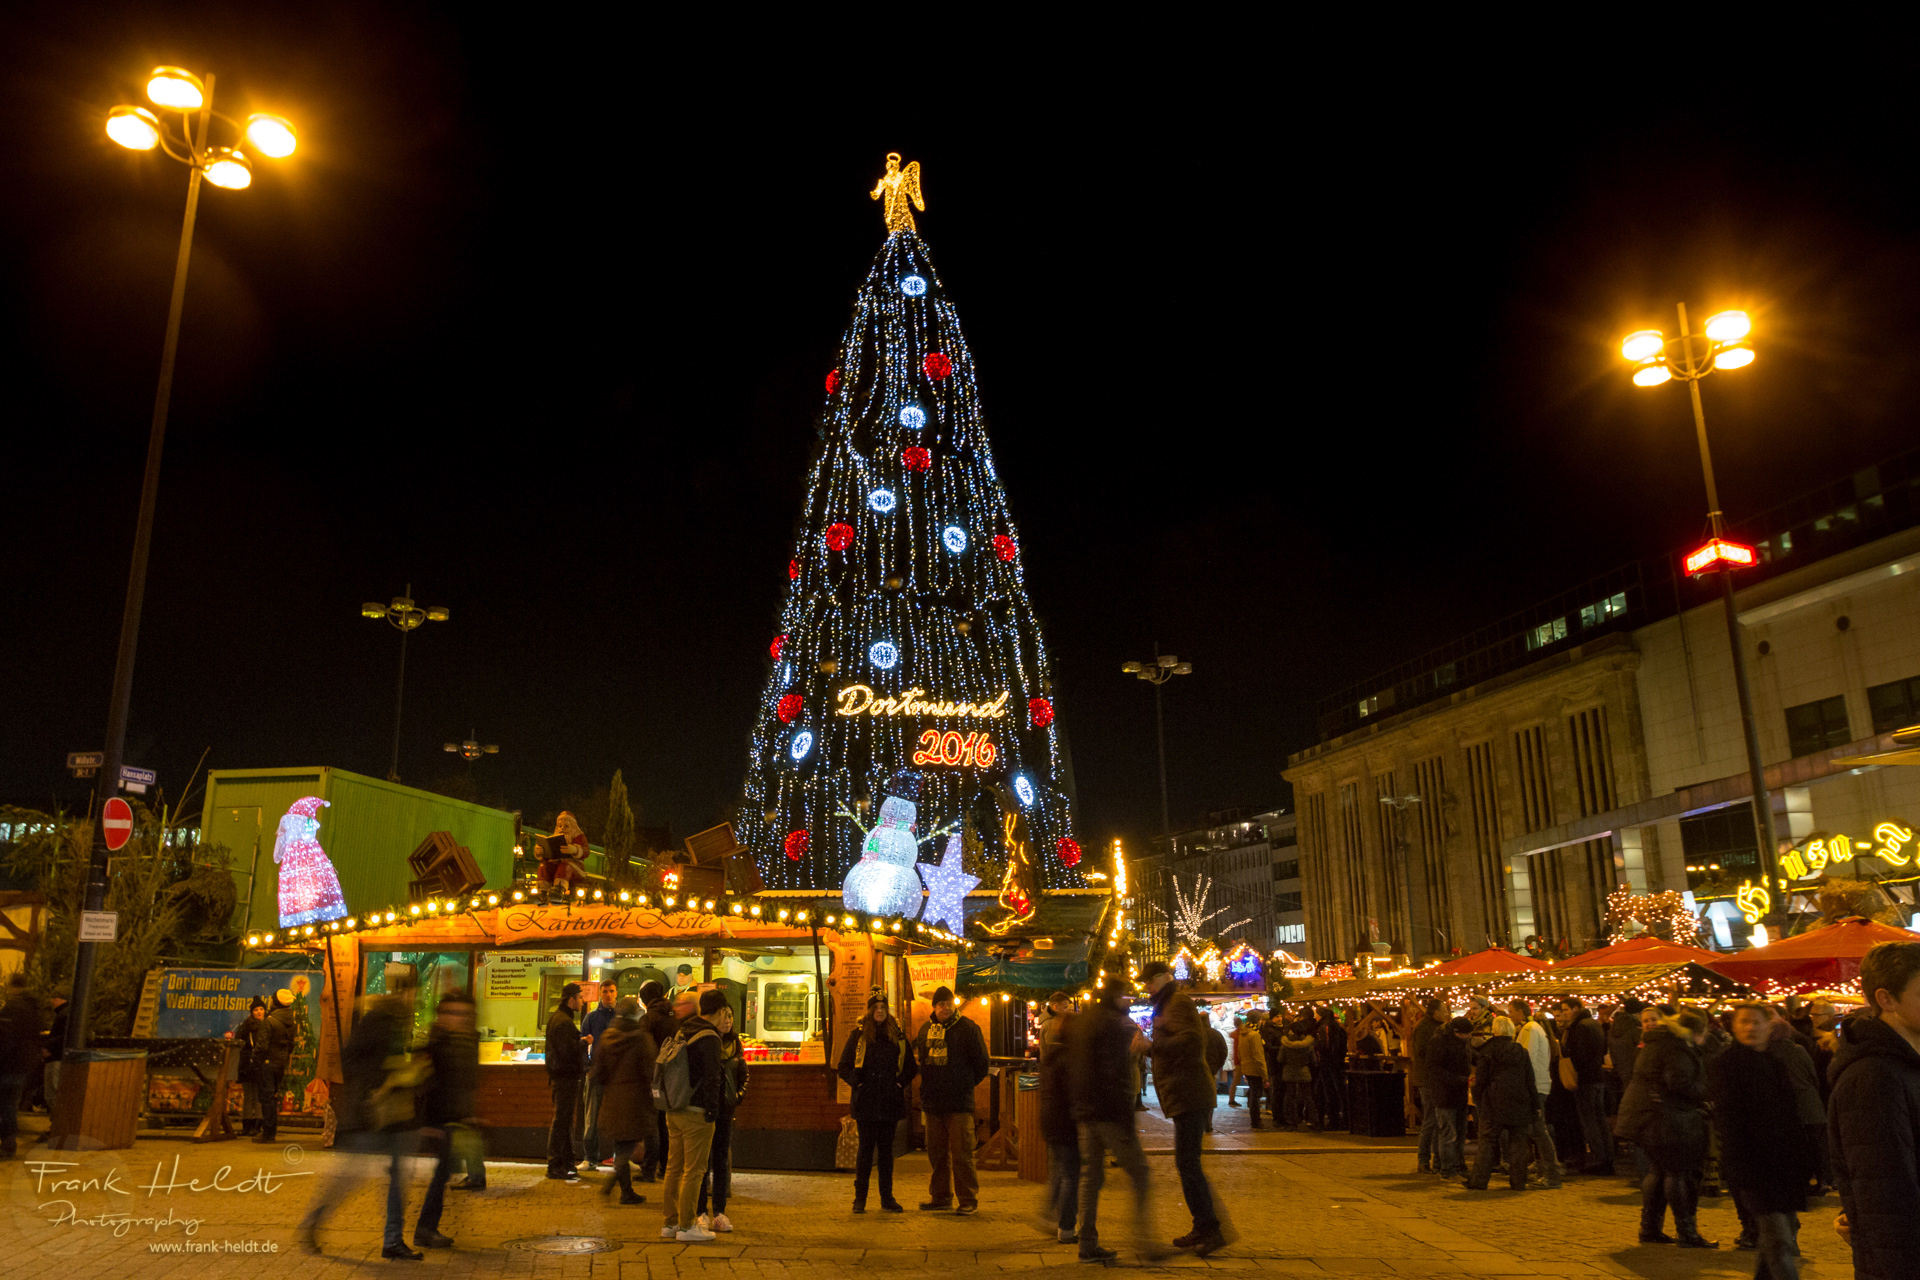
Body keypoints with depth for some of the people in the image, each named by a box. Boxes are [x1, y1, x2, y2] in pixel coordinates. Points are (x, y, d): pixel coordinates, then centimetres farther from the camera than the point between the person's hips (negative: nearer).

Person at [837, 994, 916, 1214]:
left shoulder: (898, 1036, 8)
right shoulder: (859, 1036, 2)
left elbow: (911, 1067, 13)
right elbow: (844, 1066, 4)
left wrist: (900, 1083, -2)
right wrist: (857, 1083, -10)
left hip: (890, 1102, 2)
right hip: (866, 1102, -2)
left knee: (886, 1149, 8)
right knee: (866, 1148, -1)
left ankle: (887, 1198, 14)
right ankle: (859, 1198, 7)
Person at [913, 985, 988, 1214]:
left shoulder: (967, 1028, -4)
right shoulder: (926, 1030, 11)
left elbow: (981, 1061, -1)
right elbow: (918, 1057, 23)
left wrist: (968, 1083, 4)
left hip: (959, 1103, -5)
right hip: (932, 1101, 5)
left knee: (962, 1152, -6)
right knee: (936, 1152, 12)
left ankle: (969, 1199, 1)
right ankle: (940, 1196, 23)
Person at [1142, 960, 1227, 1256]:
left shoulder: (1178, 1003, -10)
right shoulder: (1167, 1005, 22)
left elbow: (1192, 1039, -25)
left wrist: (1153, 1046, -27)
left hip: (1188, 1096, -11)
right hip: (1184, 1098, 11)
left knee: (1187, 1163, -11)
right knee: (1187, 1163, 14)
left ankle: (1210, 1228, -9)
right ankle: (1202, 1228, 20)